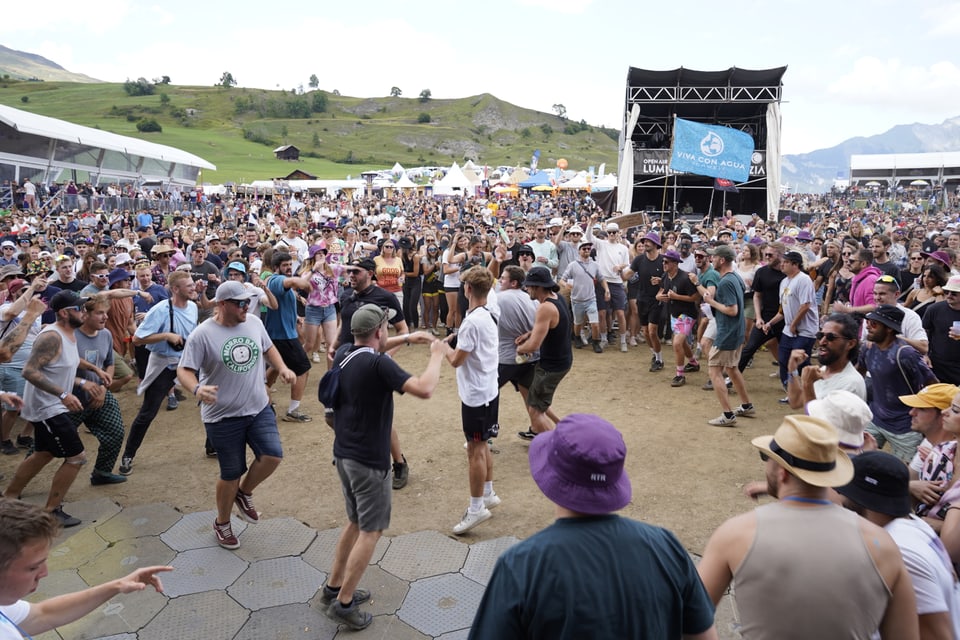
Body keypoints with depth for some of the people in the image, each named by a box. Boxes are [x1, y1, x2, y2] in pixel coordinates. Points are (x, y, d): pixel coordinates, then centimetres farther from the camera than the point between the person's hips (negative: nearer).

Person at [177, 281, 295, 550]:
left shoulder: (254, 323, 1)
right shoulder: (203, 334, -15)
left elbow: (268, 348, 17)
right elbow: (184, 370, -14)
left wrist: (282, 368, 0)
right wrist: (197, 389, -34)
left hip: (259, 409, 4)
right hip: (223, 417, -4)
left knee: (273, 456, -13)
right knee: (232, 473, 6)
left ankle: (244, 493, 20)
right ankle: (222, 523, 34)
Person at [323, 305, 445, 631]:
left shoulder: (343, 355, 3)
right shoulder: (378, 364, -23)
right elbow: (424, 389, -30)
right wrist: (437, 356, -15)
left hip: (344, 454, 9)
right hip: (369, 461, -9)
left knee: (355, 522, 23)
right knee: (371, 530, 4)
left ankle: (333, 587, 32)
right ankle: (343, 604, 9)